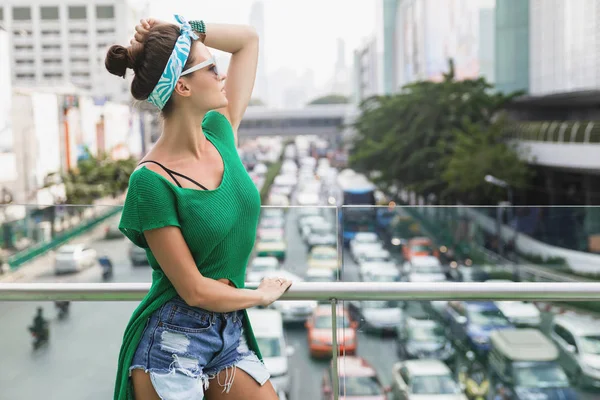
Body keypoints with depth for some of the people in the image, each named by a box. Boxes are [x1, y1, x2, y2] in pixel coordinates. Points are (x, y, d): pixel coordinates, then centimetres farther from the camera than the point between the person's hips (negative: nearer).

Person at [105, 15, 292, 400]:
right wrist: (262, 295, -3)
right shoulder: (152, 181, -21)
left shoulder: (220, 133, -1)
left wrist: (181, 31, -5)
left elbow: (248, 38, 7)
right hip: (171, 342, -6)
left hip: (231, 334, 6)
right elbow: (195, 290, -19)